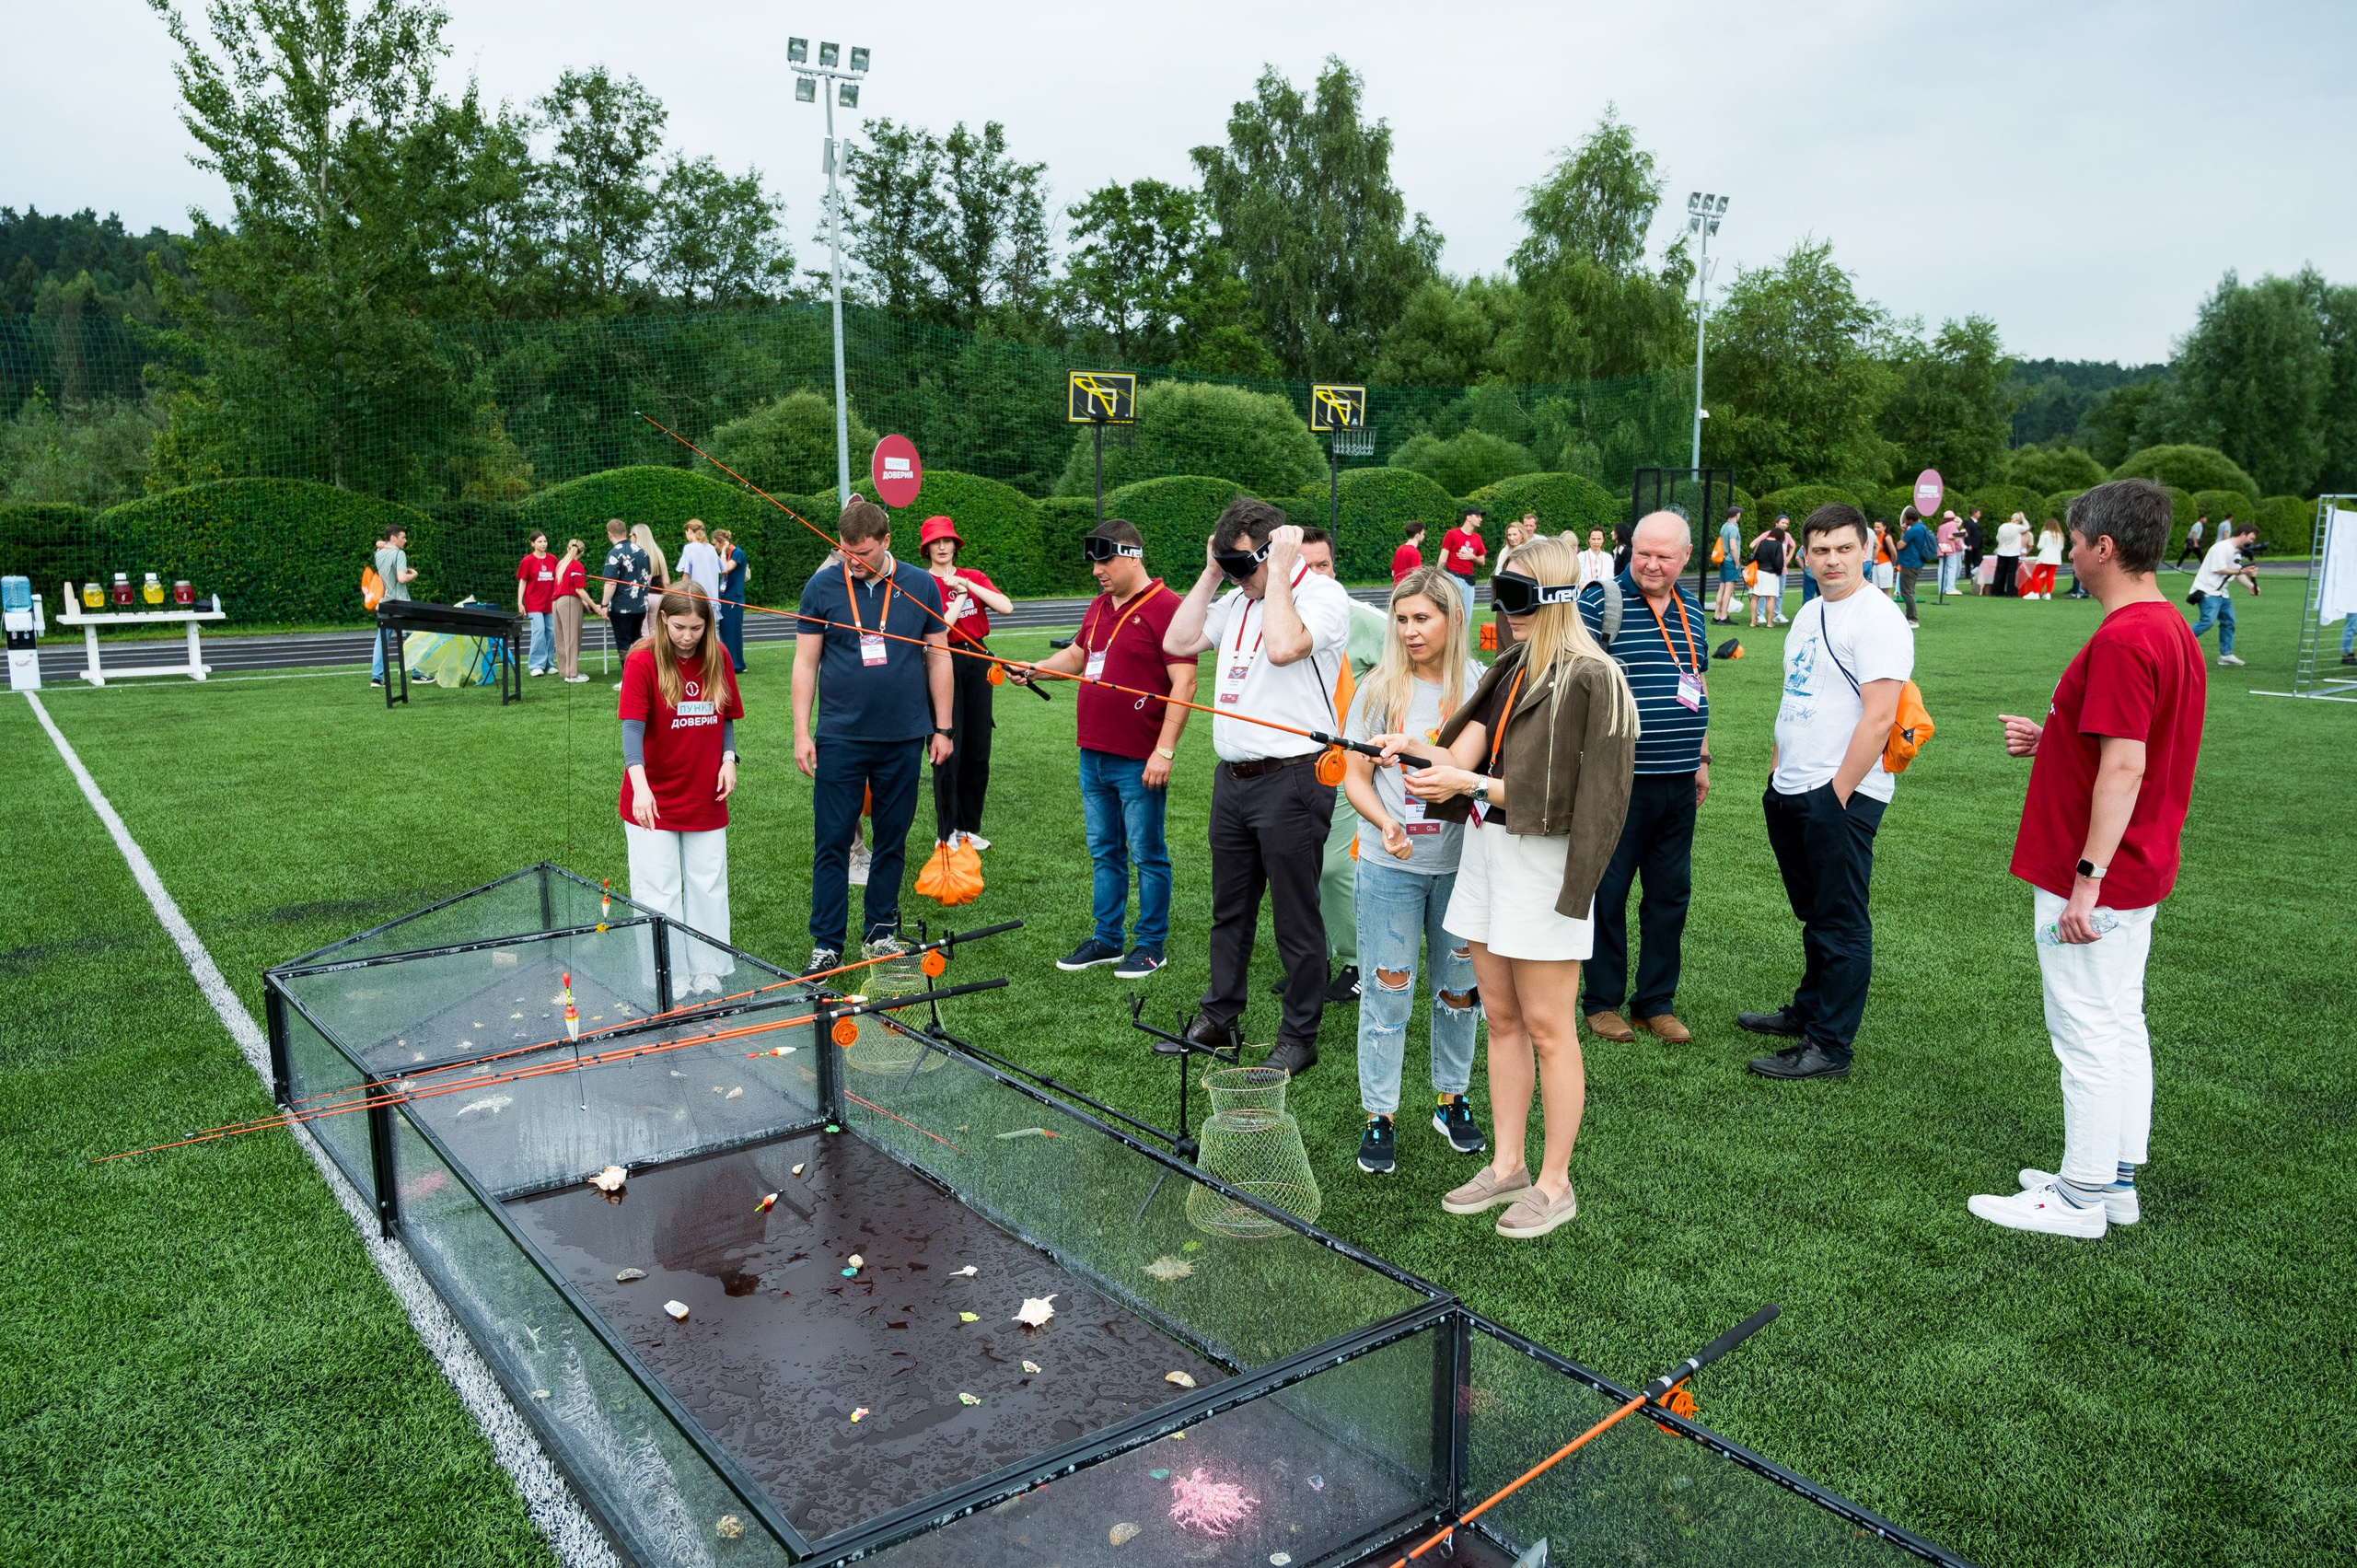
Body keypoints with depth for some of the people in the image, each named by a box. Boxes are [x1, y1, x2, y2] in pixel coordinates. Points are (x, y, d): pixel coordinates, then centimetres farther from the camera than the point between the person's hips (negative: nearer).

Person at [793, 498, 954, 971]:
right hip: (840, 737, -1)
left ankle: (880, 933, 25)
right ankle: (827, 944, 9)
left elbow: (938, 658, 8)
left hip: (903, 738, 1)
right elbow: (805, 662, 2)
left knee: (892, 841, 10)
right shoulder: (822, 587, 0)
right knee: (831, 843, 0)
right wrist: (801, 732, -3)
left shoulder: (921, 586, 2)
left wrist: (942, 728, 6)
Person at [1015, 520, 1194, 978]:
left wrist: (1164, 751, -21)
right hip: (1093, 755, 8)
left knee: (1147, 854, 3)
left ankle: (1151, 944, 15)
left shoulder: (1165, 608, -13)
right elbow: (1077, 655, 30)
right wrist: (1034, 668, 12)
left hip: (1139, 762, -8)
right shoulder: (1099, 606, 14)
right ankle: (1106, 939, 26)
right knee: (1103, 851, 16)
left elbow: (1184, 683, -18)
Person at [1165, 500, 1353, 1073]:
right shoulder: (1237, 599, 15)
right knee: (1229, 909, 18)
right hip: (1232, 777, 8)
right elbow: (1179, 642, 11)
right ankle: (1219, 1019, 32)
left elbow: (1284, 646, -27)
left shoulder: (1323, 595, -10)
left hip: (1290, 780, -8)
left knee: (1297, 919, 2)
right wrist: (1209, 574, 8)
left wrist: (1278, 571, -17)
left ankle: (1298, 1039, 15)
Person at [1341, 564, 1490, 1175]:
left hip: (1460, 864, 2)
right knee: (1388, 992, 4)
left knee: (1458, 987, 14)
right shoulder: (1380, 689, -4)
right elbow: (1355, 778, -3)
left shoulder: (1479, 685, -1)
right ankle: (1379, 1117, 17)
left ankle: (1452, 1098, 33)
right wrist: (1386, 824, -20)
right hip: (1390, 867, -2)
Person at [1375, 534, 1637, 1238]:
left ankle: (1555, 1184, 15)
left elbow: (1559, 796, -17)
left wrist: (1470, 783, -19)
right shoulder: (1509, 668, 12)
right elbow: (1464, 758, 4)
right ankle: (1508, 1166, 26)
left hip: (1542, 864, -8)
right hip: (1485, 855, 8)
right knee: (1502, 1019, 14)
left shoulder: (1589, 677, -13)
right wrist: (1416, 749, -15)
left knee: (1546, 1029, 2)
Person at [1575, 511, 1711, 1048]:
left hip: (1679, 782, 6)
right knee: (1607, 892, 4)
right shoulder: (1601, 601, -7)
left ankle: (1656, 1002, 24)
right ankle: (1602, 1001, 19)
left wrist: (1702, 759, 21)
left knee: (1671, 894, 12)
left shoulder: (1691, 609, 13)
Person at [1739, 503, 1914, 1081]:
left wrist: (1837, 793, -19)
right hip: (1790, 791, 9)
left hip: (1841, 794, -9)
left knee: (1840, 923, 0)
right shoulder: (1809, 613, 15)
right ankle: (1808, 1011, 35)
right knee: (1813, 913, 21)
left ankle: (1830, 1046, 8)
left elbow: (1878, 717, -20)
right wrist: (1776, 773, 16)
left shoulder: (1877, 618, -13)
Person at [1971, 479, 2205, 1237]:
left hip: (2098, 882, -10)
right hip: (2137, 874, 10)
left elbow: (2124, 768, -26)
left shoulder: (2122, 640, -22)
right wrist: (2051, 741, 17)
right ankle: (2116, 1179, 27)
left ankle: (2081, 1197, 10)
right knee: (2121, 1026, 16)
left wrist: (2086, 878, -25)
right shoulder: (2173, 629, 11)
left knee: (2090, 1034, -1)